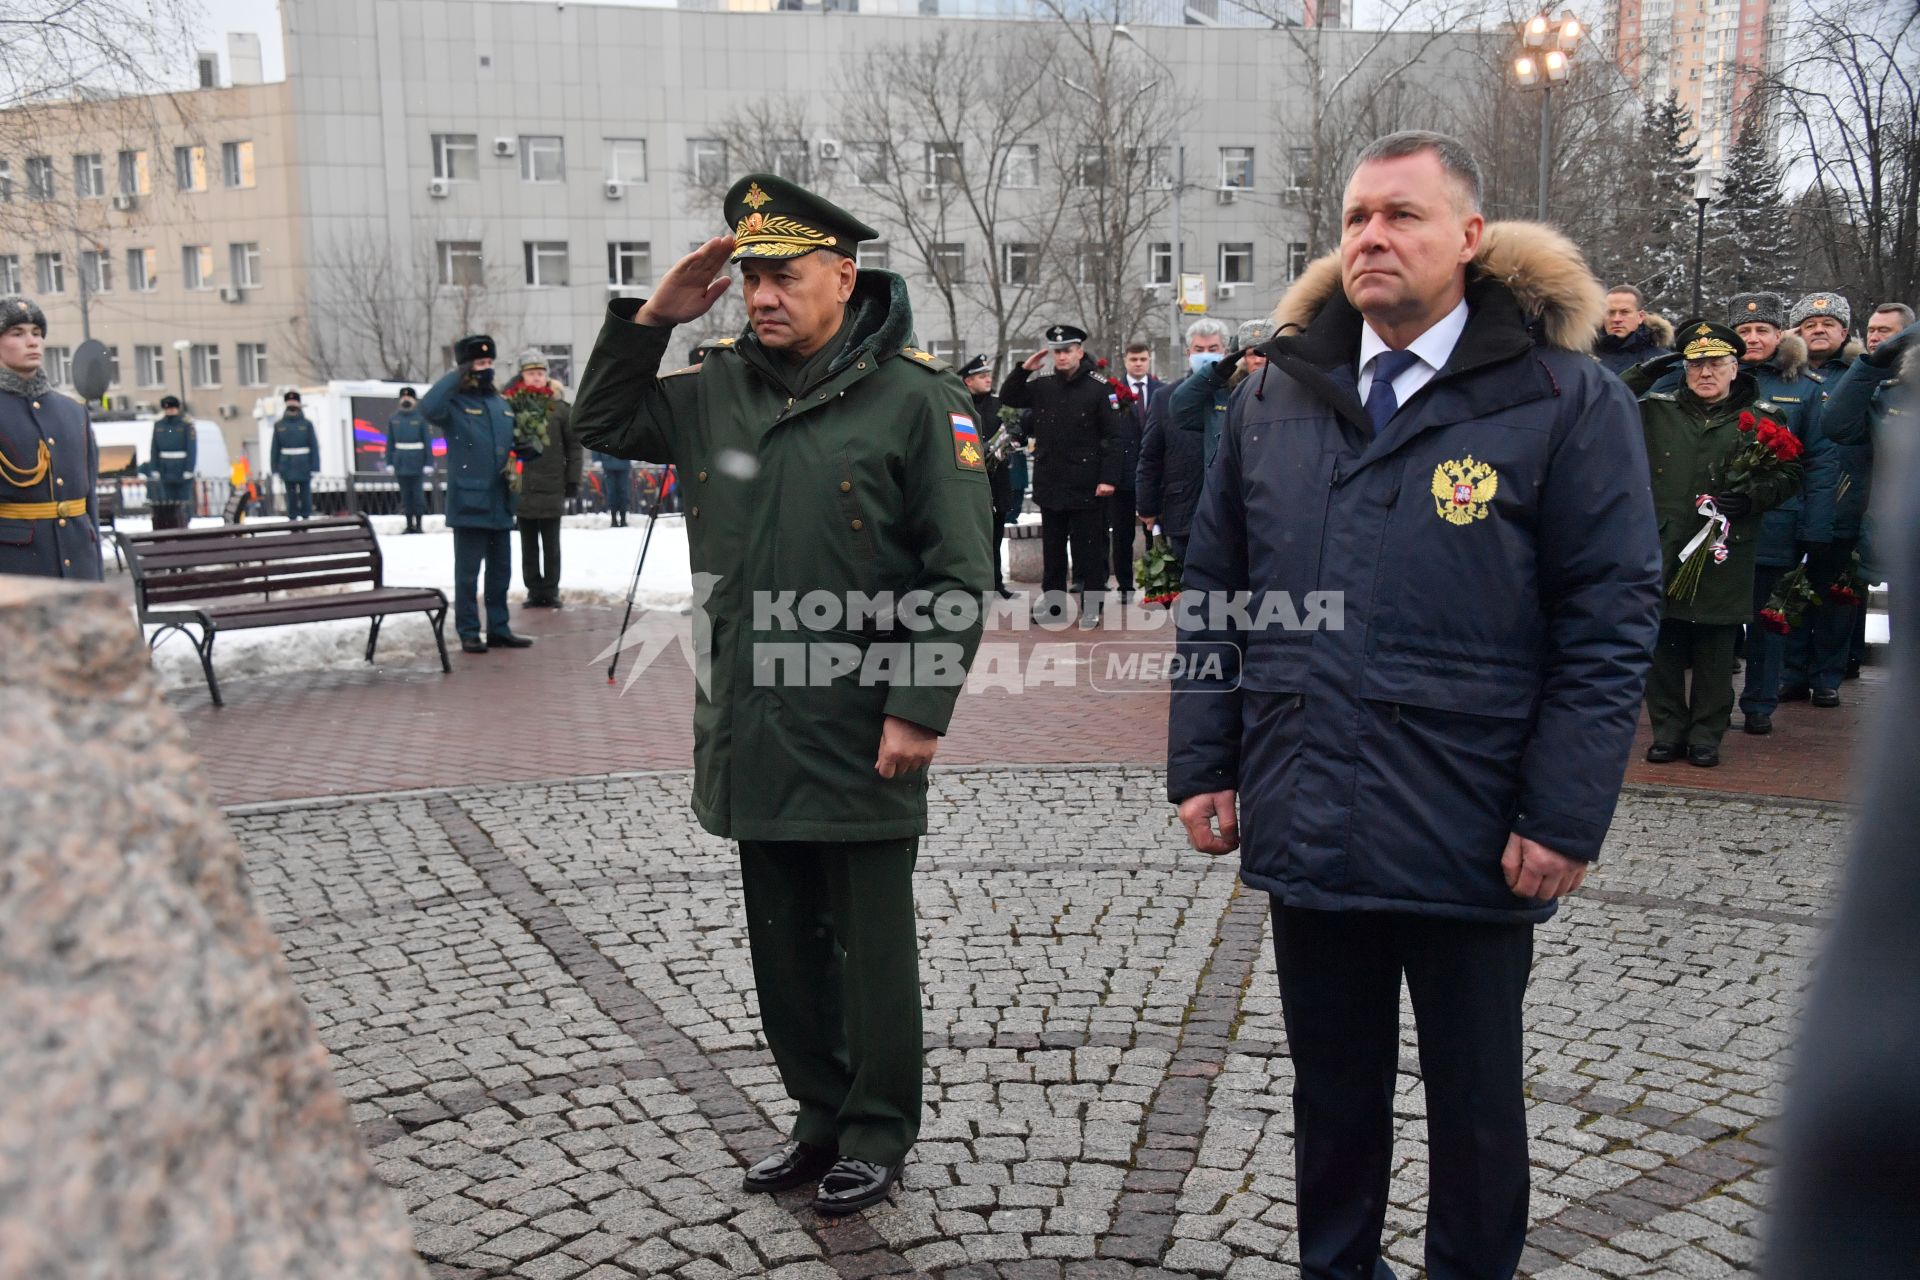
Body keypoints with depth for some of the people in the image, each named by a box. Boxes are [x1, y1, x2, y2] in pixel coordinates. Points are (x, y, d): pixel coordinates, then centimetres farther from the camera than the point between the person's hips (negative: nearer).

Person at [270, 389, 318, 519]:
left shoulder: (307, 424, -1)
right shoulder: (279, 425, 3)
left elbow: (314, 448, -4)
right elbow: (275, 449, 4)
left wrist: (315, 469, -9)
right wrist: (276, 470, 0)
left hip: (304, 468, -1)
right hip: (288, 468, 1)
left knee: (306, 496, 3)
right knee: (291, 497, 4)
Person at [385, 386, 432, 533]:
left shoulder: (421, 419, -3)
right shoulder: (393, 420, 8)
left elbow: (428, 442, -6)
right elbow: (390, 442, 9)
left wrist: (428, 463, -11)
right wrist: (389, 463, 4)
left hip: (417, 463, -4)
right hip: (401, 463, 4)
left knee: (418, 493, -2)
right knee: (405, 494, 6)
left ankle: (419, 525, 4)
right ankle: (409, 525, 12)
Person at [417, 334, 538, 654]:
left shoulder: (501, 404, 16)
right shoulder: (455, 403, -6)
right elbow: (428, 408, -29)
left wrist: (525, 450, 4)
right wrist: (456, 377, -21)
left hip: (500, 503, 7)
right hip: (469, 502, -7)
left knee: (500, 570, 13)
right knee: (468, 571, 0)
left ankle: (499, 629, 22)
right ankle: (469, 633, 7)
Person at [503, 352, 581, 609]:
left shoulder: (560, 407, 1)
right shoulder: (513, 404, 2)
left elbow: (574, 445, 2)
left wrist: (573, 479, -2)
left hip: (552, 488, -1)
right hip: (522, 486, 1)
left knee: (551, 545, 7)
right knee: (529, 545, 9)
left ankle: (551, 591, 15)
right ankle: (534, 591, 17)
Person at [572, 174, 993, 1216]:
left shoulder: (914, 395, -9)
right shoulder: (716, 386, 7)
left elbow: (960, 572, -10)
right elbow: (602, 424, 19)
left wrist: (920, 709, -15)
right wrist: (649, 320, 4)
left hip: (862, 733, -5)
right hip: (750, 728, 6)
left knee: (872, 945, 9)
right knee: (784, 942, 17)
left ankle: (878, 1133, 28)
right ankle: (821, 1117, 35)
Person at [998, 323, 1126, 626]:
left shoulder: (1099, 388, -8)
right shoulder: (1042, 387, 8)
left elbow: (1116, 436, -10)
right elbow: (1007, 398, 17)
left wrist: (1109, 478, -17)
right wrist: (1024, 370, 1)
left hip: (1086, 488, -5)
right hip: (1050, 485, 5)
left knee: (1089, 550, 3)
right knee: (1052, 550, 14)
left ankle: (1091, 607, 12)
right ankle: (1052, 604, 24)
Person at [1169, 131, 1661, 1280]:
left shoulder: (1567, 401, -6)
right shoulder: (1277, 397, 6)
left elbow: (1610, 624, -8)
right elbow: (1214, 600, 9)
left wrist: (1566, 816, -12)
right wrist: (1202, 764, 5)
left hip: (1472, 838, -3)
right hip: (1306, 829, 4)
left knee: (1476, 1101, 16)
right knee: (1333, 1087, 19)